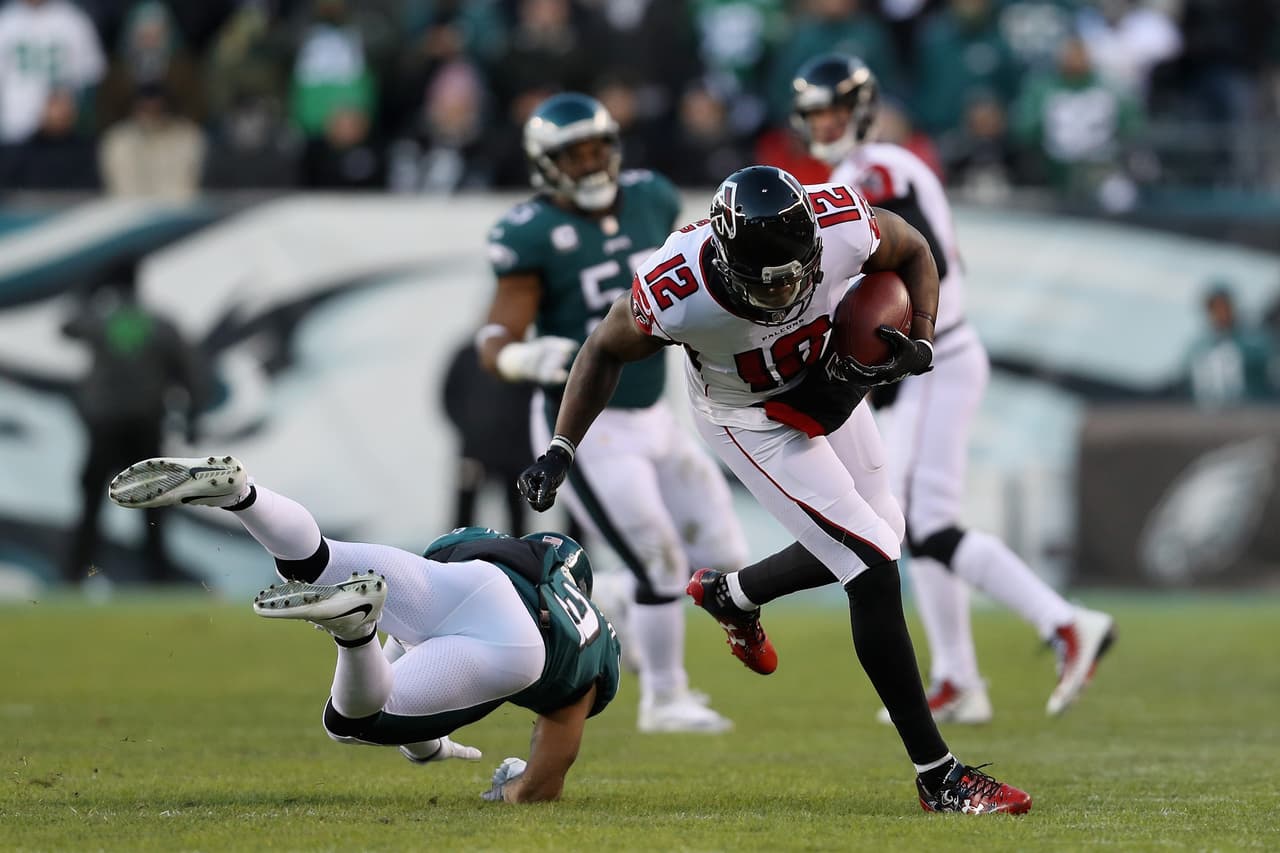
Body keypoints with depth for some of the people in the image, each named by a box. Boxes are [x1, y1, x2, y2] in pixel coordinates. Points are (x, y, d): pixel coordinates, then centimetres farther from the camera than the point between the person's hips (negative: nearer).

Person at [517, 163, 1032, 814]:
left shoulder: (841, 225, -34)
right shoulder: (676, 293, -38)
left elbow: (912, 252, -9)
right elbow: (606, 350, -15)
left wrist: (919, 346, -22)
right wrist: (559, 451, -19)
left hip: (830, 384, 5)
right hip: (752, 420, -5)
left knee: (879, 540, 19)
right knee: (874, 570, -13)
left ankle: (729, 594, 45)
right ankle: (938, 777, -5)